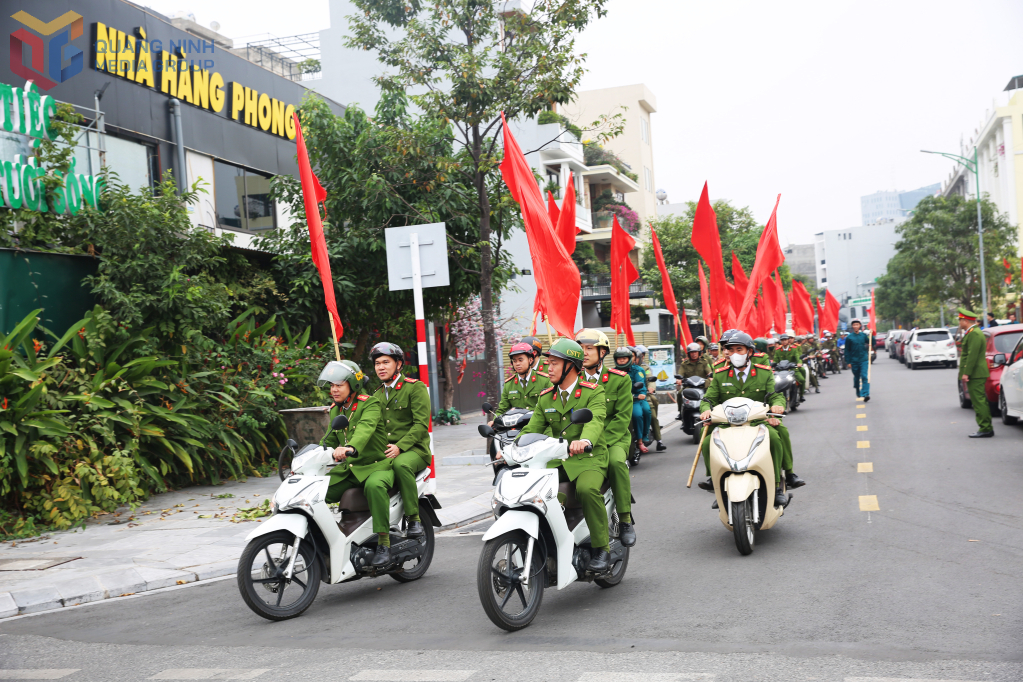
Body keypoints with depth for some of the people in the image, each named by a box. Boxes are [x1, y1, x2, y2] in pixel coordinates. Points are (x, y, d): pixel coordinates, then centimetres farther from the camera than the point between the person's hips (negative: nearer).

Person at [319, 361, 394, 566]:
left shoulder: (370, 403, -9)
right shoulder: (335, 410, 14)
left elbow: (365, 427, -30)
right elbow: (328, 441, 19)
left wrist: (350, 448, -51)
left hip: (377, 466, -7)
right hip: (347, 469, 7)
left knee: (374, 486, -39)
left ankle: (384, 543, -31)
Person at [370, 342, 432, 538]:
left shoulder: (416, 387, 0)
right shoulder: (377, 394, 23)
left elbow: (421, 424, -10)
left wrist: (400, 446, -22)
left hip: (413, 449, -6)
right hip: (383, 452, 6)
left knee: (400, 464, -39)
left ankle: (414, 518, -26)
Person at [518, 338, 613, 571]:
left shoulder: (593, 392, -4)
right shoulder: (546, 398, 15)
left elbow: (595, 420, -23)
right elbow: (532, 428, 8)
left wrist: (584, 441, -46)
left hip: (589, 458, -5)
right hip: (556, 462, 5)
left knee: (587, 489, -35)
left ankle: (602, 549, -18)